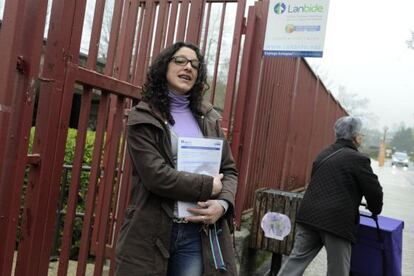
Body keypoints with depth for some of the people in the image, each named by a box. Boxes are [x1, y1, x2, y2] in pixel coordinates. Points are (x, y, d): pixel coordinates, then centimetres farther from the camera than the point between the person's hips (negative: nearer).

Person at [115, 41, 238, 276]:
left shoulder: (209, 118, 10)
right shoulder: (143, 117, -3)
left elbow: (229, 170, 10)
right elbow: (155, 175, -15)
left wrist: (223, 203, -9)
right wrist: (208, 186, -10)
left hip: (201, 233, 4)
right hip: (151, 232, -3)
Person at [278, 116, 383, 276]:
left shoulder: (324, 154, 17)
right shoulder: (358, 159, -4)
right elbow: (374, 191, -1)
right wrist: (374, 209, 20)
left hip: (309, 215, 6)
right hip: (336, 221, -6)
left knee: (297, 258, 11)